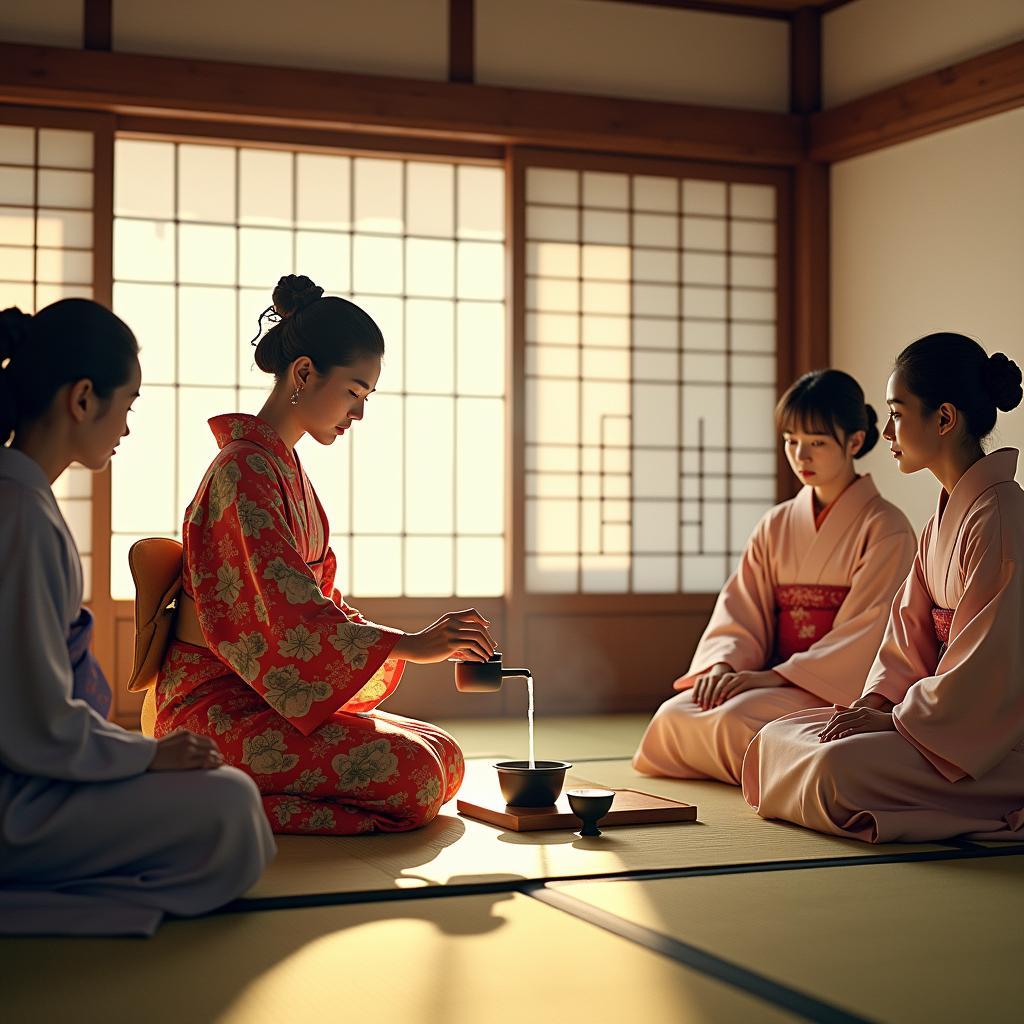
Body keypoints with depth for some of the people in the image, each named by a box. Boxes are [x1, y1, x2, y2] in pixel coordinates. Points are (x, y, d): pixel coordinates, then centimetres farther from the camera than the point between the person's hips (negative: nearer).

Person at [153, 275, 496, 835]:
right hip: (217, 705, -10)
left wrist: (427, 642, 3)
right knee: (410, 773, -23)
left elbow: (320, 597, 17)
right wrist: (412, 645, -21)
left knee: (444, 754, 0)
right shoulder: (245, 468, -15)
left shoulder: (287, 468, 17)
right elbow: (290, 612, -23)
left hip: (268, 696, 10)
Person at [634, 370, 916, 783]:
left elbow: (864, 637, -12)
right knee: (674, 716, -21)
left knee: (737, 720, -33)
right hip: (774, 682, 6)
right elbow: (740, 611, 8)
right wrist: (723, 665, -15)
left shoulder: (885, 529, -3)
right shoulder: (776, 526, 15)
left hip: (840, 688, -6)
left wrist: (774, 675, -20)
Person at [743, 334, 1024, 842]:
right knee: (777, 737, 2)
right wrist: (877, 700, -1)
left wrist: (897, 719, -15)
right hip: (951, 716, 9)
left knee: (839, 766, -30)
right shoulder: (947, 512, 14)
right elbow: (913, 626, 14)